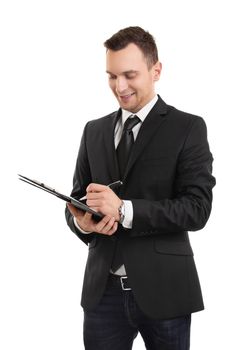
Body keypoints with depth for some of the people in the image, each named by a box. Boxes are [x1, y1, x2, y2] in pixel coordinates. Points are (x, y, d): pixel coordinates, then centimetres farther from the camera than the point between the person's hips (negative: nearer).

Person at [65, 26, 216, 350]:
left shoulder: (187, 128, -4)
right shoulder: (94, 130, 11)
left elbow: (197, 208, -12)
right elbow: (78, 197, 15)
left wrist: (124, 210, -22)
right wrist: (81, 222, -9)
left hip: (162, 290, -3)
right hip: (103, 290, 3)